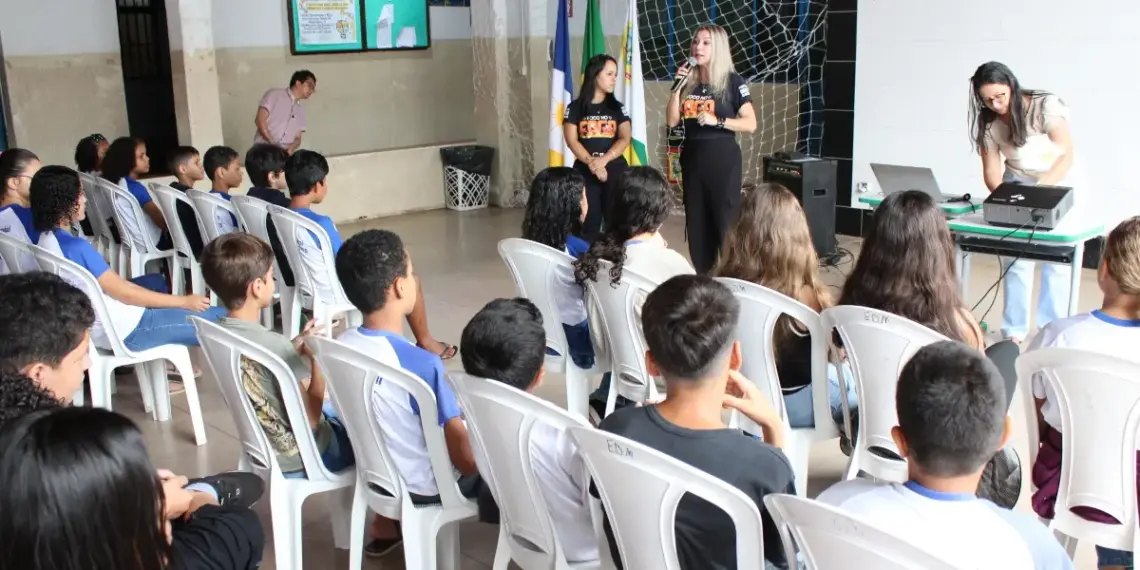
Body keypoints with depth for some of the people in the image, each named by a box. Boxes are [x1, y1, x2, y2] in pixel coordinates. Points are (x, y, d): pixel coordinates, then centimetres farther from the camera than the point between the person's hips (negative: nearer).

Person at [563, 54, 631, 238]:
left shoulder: (618, 108, 10)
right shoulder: (575, 108, 4)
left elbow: (625, 138, -1)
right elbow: (572, 141, -4)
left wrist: (602, 160, -15)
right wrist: (591, 162, -19)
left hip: (615, 170, 1)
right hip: (585, 171, -1)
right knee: (589, 224, -2)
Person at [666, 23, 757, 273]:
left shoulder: (732, 82, -5)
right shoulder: (688, 81, 8)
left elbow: (750, 124, -9)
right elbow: (672, 121, 3)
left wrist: (717, 121, -20)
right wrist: (678, 87, -5)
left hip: (722, 158, -5)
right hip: (692, 158, 5)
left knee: (726, 221, -4)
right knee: (696, 222, 8)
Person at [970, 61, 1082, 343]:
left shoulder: (1045, 106, -24)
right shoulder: (988, 122, -12)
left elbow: (1067, 156, -31)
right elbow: (992, 170, -10)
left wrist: (1040, 188, -45)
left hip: (1061, 182, -3)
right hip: (1018, 183, 3)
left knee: (1057, 260, -4)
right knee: (1016, 258, -5)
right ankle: (1014, 331, 3)